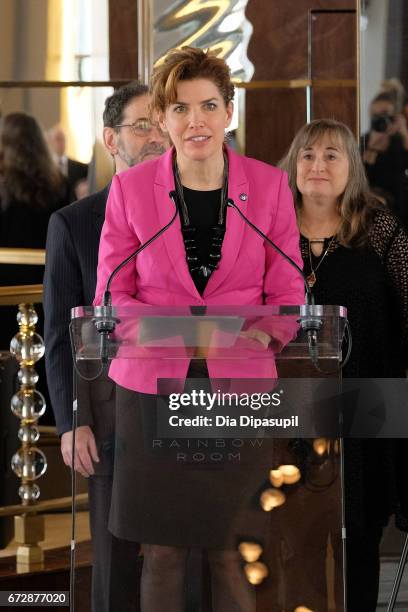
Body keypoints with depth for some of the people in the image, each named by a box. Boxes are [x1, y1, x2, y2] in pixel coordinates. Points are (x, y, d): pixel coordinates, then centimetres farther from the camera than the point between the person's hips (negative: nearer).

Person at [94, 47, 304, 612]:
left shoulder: (269, 185, 2)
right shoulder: (130, 188, 0)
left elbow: (287, 294, 3)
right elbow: (111, 296, 2)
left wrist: (254, 333, -17)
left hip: (238, 389, 0)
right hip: (153, 383, 0)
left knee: (231, 551, 3)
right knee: (162, 550, 3)